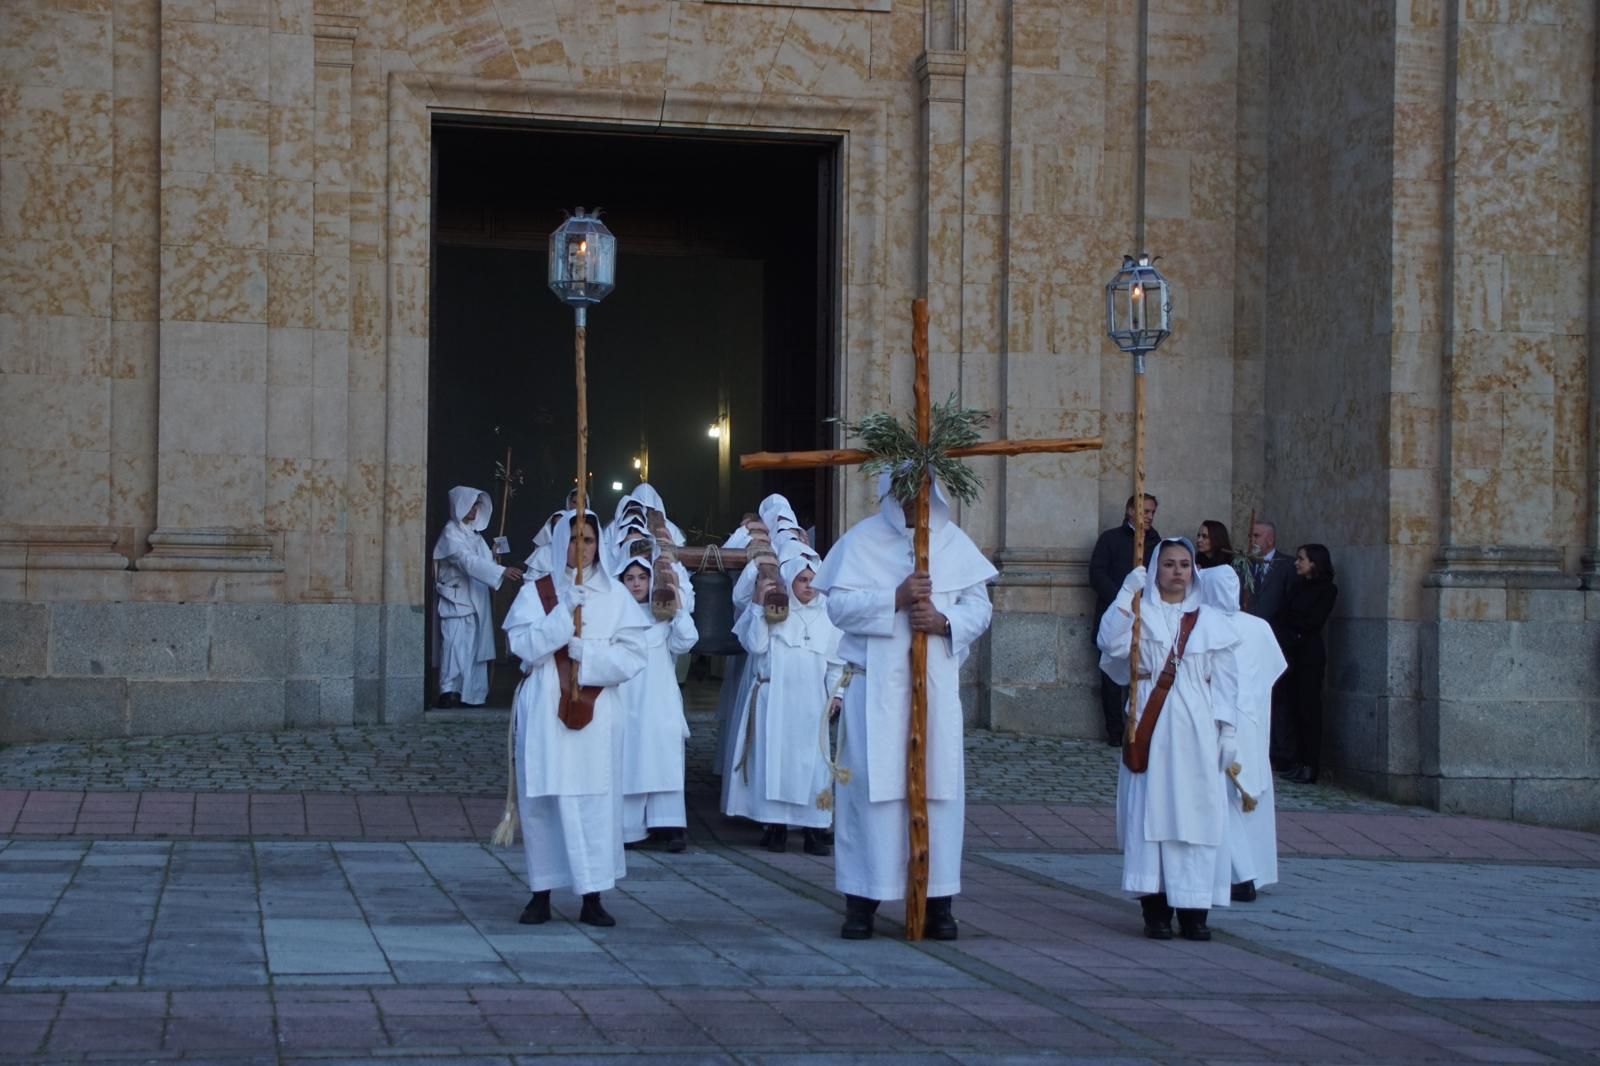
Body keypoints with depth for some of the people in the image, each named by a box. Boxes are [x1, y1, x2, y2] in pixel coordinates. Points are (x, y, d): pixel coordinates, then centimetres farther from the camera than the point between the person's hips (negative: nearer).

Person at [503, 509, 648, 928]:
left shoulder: (615, 596, 6)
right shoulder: (535, 593, 5)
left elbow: (633, 657, -2)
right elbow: (525, 647, -10)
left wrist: (583, 651, -12)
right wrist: (565, 610, -15)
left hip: (597, 714, 0)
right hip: (545, 712, 0)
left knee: (596, 802, -2)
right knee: (543, 800, 0)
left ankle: (592, 897, 2)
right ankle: (541, 894, 8)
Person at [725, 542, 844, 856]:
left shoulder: (826, 615, 10)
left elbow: (835, 661, 13)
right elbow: (755, 645, -9)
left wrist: (835, 692, 3)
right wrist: (762, 610, -10)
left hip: (812, 702, 2)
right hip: (774, 698, -2)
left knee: (813, 763, -3)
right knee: (775, 758, -3)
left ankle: (814, 829, -1)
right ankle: (775, 826, 2)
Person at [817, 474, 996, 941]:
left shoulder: (954, 542, 10)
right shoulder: (862, 539, 3)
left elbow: (979, 607, 6)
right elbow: (839, 604, -6)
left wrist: (944, 620, -13)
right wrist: (896, 598, -18)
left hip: (938, 686, 2)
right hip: (876, 686, -2)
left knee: (938, 785, 1)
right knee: (872, 786, -4)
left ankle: (937, 901, 7)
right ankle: (862, 900, 1)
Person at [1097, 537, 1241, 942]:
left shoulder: (1210, 621, 11)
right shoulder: (1140, 613, 5)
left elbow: (1224, 680, 10)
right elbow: (1111, 642, -15)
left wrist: (1228, 730, 3)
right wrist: (1127, 594, -18)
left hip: (1196, 730, 2)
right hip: (1151, 726, -2)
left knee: (1198, 813, -2)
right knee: (1150, 810, -5)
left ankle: (1193, 909, 1)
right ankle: (1155, 907, -2)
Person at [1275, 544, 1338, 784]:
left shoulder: (1327, 589, -3)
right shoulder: (1297, 586, 16)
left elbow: (1313, 622, -10)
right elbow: (1281, 617, 8)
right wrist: (1287, 635, -9)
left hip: (1310, 653, -6)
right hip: (1292, 652, 6)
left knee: (1308, 707, -7)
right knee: (1295, 708, 4)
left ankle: (1310, 767, -6)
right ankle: (1300, 763, 7)